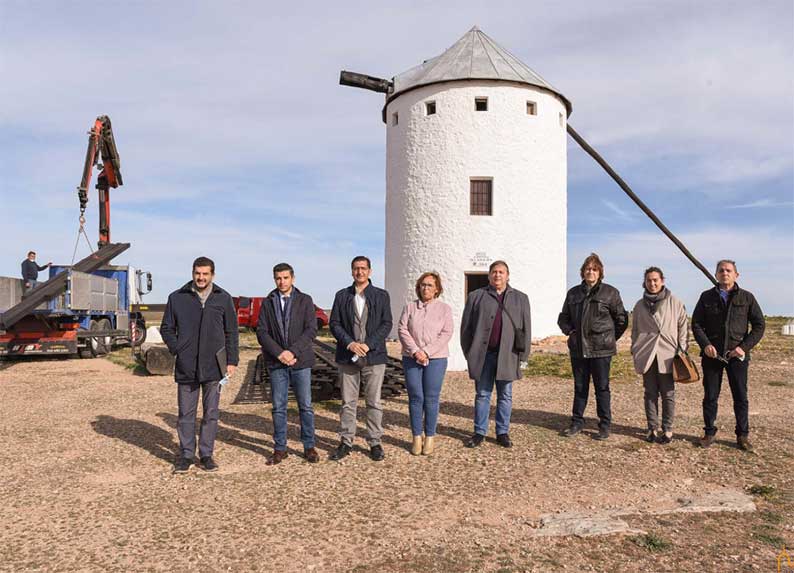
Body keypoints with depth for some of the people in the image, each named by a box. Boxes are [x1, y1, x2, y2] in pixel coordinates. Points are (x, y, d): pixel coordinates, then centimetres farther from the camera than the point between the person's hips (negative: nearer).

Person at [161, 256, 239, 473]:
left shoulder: (223, 298, 4)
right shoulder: (177, 298, 3)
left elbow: (231, 332, 7)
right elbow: (166, 328, 11)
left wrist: (232, 361, 2)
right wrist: (177, 349, -4)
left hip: (214, 366, 0)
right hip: (186, 368, 0)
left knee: (211, 413, 8)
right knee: (186, 414, 8)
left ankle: (206, 454, 20)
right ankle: (186, 455, 20)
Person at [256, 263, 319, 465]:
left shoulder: (305, 301, 3)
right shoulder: (267, 303, 7)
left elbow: (311, 329, -5)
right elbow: (261, 332, 1)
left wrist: (293, 351, -15)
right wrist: (279, 353, -13)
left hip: (300, 361, -1)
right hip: (276, 363, 1)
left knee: (305, 406, 3)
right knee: (278, 407, 6)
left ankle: (309, 447, 14)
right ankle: (280, 448, 16)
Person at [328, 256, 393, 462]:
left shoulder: (381, 296, 4)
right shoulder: (342, 296, 8)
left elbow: (386, 324, -2)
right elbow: (334, 324, 3)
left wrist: (368, 345, -13)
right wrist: (350, 343, -12)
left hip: (374, 356, -1)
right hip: (348, 357, 1)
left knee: (374, 402, 4)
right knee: (348, 402, 7)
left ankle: (375, 443, 14)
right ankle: (346, 442, 17)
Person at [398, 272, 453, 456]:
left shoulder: (444, 308, 5)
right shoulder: (410, 307, 9)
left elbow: (446, 333, -4)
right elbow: (402, 330, 0)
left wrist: (427, 352, -13)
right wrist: (415, 351, -13)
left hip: (436, 358, -1)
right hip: (411, 358, 1)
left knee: (431, 398, 1)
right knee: (415, 397, 2)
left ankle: (429, 437, 12)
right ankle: (416, 437, 12)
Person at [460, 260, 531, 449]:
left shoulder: (520, 298, 10)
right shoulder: (476, 296, 7)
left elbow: (526, 328, 8)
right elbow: (466, 326, 5)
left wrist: (523, 354, 1)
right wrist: (469, 352, 0)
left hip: (507, 355, 1)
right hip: (482, 354, -1)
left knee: (505, 396, 9)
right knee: (482, 394, 7)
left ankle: (503, 433, 19)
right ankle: (479, 432, 16)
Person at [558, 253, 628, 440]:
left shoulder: (610, 292, -1)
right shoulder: (573, 293, 10)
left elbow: (621, 319, 5)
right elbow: (563, 317, 20)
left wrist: (611, 337, 3)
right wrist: (569, 330, 4)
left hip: (600, 349, -4)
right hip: (578, 348, 4)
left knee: (602, 387, 3)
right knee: (579, 387, 12)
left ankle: (605, 425, 13)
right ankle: (577, 422, 22)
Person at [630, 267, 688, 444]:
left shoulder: (675, 303, 2)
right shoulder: (640, 305, 9)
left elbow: (683, 327, 5)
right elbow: (635, 330, 15)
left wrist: (682, 350, 0)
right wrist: (635, 352, 10)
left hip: (667, 354, -2)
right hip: (647, 355, 2)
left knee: (668, 393, 3)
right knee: (650, 393, 7)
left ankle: (667, 429, 12)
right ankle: (652, 428, 14)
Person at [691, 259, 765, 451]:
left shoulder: (747, 297, 4)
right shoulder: (706, 297, 6)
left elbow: (759, 325, 3)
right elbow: (696, 324, 5)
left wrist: (744, 347, -9)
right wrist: (705, 344, -11)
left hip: (737, 355, -1)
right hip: (712, 354, 1)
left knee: (740, 397, 5)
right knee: (710, 396, 7)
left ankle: (742, 435, 17)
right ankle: (709, 432, 19)